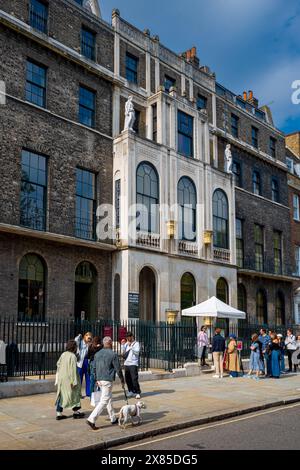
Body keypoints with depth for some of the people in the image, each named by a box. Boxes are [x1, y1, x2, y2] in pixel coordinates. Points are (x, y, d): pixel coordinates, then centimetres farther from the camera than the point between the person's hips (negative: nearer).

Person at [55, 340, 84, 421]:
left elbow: (58, 364, 10)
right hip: (69, 378, -7)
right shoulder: (72, 356, -17)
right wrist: (74, 381, -16)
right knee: (74, 393, 10)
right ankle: (75, 412, 20)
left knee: (61, 395, 12)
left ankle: (59, 414, 13)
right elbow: (73, 369, -19)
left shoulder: (63, 354, 3)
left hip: (61, 378, 7)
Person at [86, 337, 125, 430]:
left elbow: (94, 367, 12)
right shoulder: (113, 354, -12)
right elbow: (118, 369, -7)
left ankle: (113, 419, 28)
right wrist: (122, 380, 5)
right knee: (104, 401, -4)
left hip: (100, 380, 8)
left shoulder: (97, 354, 7)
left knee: (109, 398, 19)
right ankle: (91, 419, -10)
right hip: (108, 380, -8)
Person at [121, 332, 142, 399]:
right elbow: (123, 352, 8)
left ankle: (138, 393, -3)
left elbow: (137, 352, -14)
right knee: (127, 379, 8)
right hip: (126, 363, 5)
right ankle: (131, 391, 22)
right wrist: (122, 345, -1)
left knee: (134, 379, -10)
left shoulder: (136, 343, -1)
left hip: (133, 364, -5)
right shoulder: (126, 344, 13)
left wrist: (131, 346, -18)